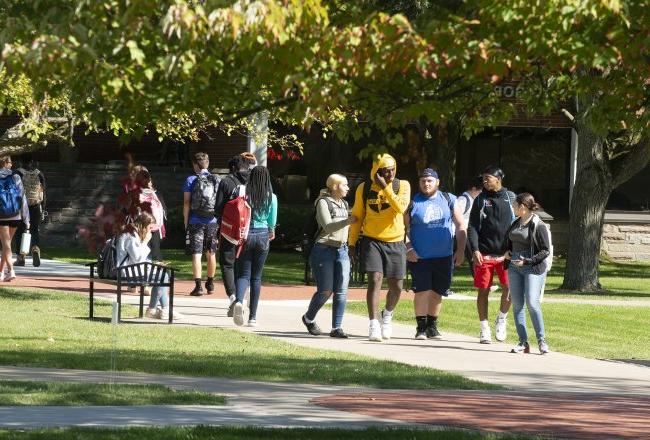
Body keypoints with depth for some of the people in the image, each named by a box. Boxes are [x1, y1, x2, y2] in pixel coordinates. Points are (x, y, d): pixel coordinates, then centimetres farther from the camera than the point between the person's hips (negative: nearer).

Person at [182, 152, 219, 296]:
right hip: (212, 222, 3)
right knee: (211, 254, 16)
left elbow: (186, 203, -5)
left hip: (196, 222, -3)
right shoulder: (216, 180, 4)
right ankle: (210, 284, 29)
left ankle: (198, 286, -12)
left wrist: (185, 221, 3)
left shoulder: (191, 180, -3)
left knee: (196, 254, -3)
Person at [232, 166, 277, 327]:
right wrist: (271, 233, 26)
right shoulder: (271, 198, -3)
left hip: (246, 235, -1)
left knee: (243, 274, 4)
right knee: (256, 277, 10)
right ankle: (252, 316, 9)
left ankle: (239, 301, -28)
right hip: (263, 236, 1)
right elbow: (272, 221, 5)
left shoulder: (245, 195, -4)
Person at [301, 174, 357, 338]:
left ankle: (336, 327, -2)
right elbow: (328, 226, -17)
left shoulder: (344, 203, 17)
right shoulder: (323, 202, -6)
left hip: (342, 250, 7)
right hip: (324, 250, -7)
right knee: (325, 291, -6)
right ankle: (308, 318, 18)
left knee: (341, 291, -4)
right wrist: (347, 221, -28)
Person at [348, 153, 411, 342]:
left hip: (395, 243, 1)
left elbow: (401, 208, -19)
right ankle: (374, 325, -16)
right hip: (372, 241, -1)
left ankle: (387, 315, 35)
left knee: (396, 287, 6)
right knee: (375, 279, -16)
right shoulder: (364, 189, 1)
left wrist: (385, 188, -21)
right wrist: (352, 243, 6)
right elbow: (357, 217, 9)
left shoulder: (402, 186, -1)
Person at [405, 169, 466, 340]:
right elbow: (403, 228, 3)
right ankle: (421, 327, -2)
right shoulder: (413, 202, 2)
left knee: (437, 292, 8)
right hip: (419, 257, -2)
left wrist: (460, 250, 2)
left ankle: (432, 326, 20)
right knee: (422, 291, -10)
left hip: (444, 257, 2)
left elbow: (460, 226, 9)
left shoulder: (449, 200, 7)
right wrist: (408, 248, -10)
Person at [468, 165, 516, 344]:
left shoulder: (510, 198, 5)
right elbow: (473, 227, 2)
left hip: (506, 254, 0)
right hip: (484, 254, 0)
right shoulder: (480, 200, 5)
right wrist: (475, 250, -11)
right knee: (483, 290, 3)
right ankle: (484, 329, 13)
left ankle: (501, 319, 18)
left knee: (509, 289, -7)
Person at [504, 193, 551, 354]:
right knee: (517, 305, 3)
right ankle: (523, 342, 6)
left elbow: (545, 251, -9)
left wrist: (527, 261, -18)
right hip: (514, 268, 7)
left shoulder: (539, 226, -8)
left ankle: (541, 340, -6)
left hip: (533, 268, -7)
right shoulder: (515, 224, 14)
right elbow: (509, 242, 30)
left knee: (532, 303, -16)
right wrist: (507, 252, 8)